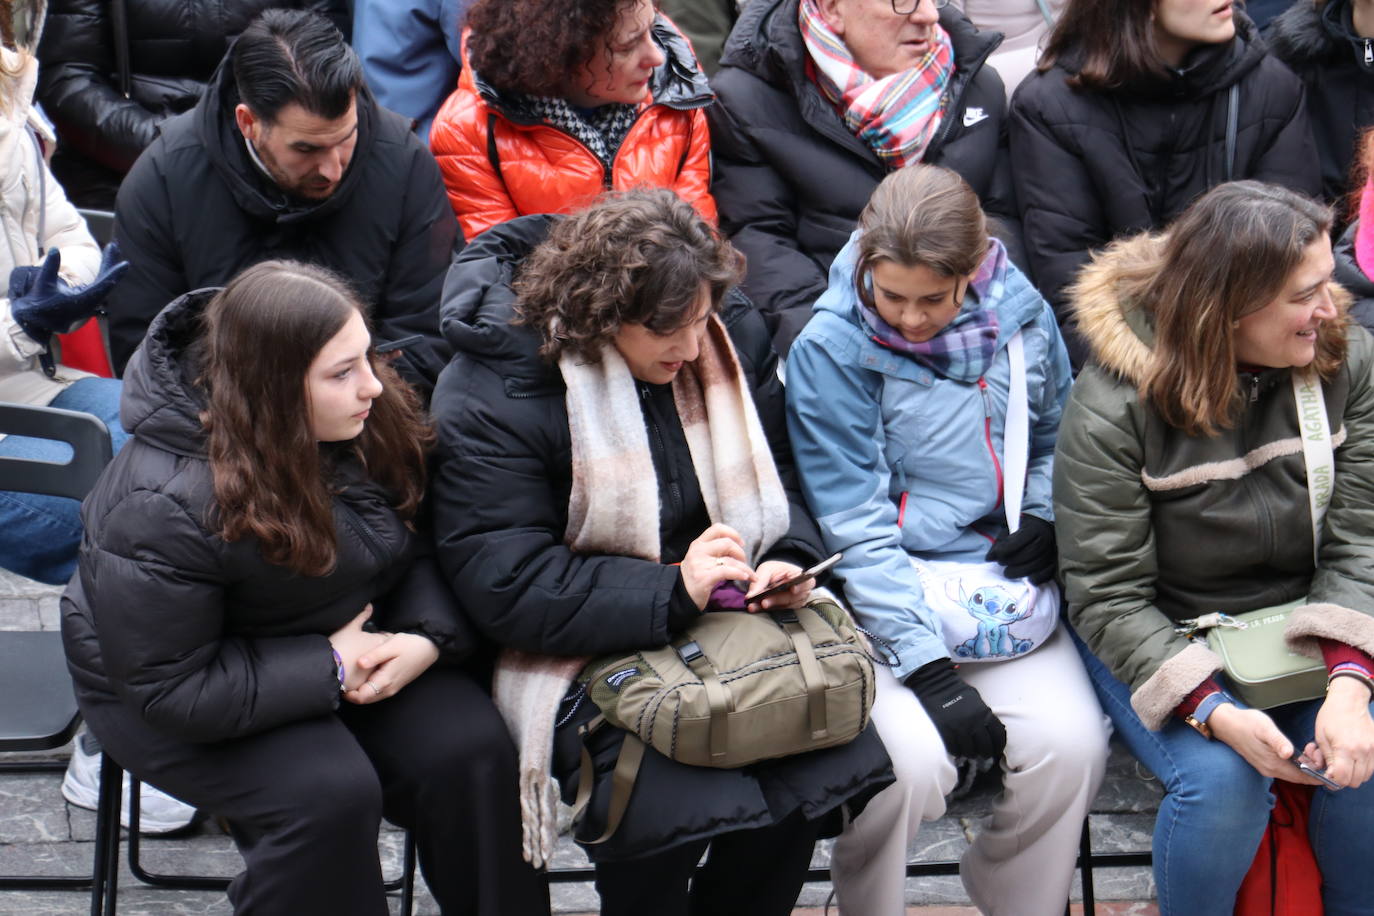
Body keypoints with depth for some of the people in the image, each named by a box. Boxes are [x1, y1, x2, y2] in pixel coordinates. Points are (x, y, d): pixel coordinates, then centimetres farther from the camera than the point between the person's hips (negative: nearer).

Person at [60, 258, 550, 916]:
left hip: (349, 648, 6)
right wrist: (332, 668, -25)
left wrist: (430, 637, -18)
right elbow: (171, 687, -26)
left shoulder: (372, 419, -13)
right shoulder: (163, 509, -31)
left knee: (469, 748, -16)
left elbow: (418, 543, 1)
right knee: (328, 792, -29)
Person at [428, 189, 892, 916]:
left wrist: (788, 559, -7)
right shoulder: (490, 395, -14)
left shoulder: (732, 336, 2)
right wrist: (671, 591, -26)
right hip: (586, 650, -5)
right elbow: (505, 586, -19)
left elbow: (779, 480, 15)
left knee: (839, 761, -18)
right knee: (672, 811, -30)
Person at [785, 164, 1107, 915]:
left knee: (1071, 746, -19)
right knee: (909, 761, -27)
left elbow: (1057, 438, 21)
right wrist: (928, 668, -18)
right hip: (881, 599, -3)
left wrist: (1044, 517, -1)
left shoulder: (1021, 316, 1)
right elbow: (857, 527, -13)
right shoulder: (831, 347, -10)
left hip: (1006, 585, 4)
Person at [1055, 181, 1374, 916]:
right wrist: (1213, 711, -32)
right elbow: (1108, 596, -18)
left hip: (1301, 628, 4)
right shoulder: (1114, 404, -18)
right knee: (1223, 778, -28)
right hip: (1158, 638, -3)